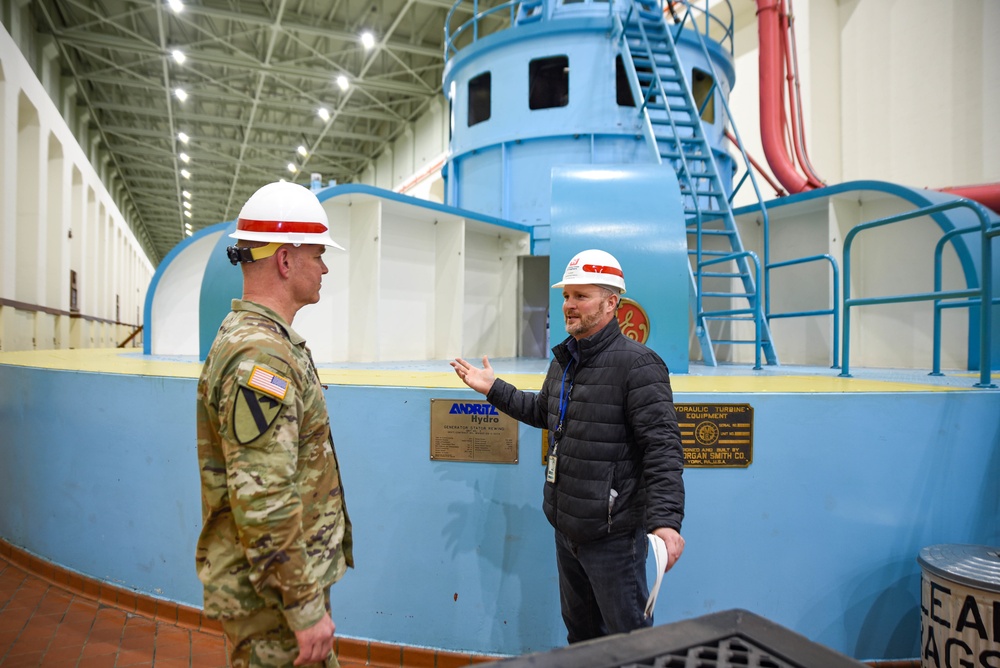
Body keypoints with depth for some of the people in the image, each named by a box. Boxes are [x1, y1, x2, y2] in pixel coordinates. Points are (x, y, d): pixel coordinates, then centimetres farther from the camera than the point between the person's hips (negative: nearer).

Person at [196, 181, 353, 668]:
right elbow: (264, 505, -28)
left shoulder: (258, 337, 8)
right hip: (272, 594, -9)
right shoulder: (261, 356, -25)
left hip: (295, 571, 9)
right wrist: (307, 609, -21)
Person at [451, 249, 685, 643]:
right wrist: (493, 389, 19)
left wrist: (666, 520, -32)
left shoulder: (637, 364, -18)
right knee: (579, 630, 25)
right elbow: (544, 411, 24)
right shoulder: (564, 360, 9)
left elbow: (662, 448, -23)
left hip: (612, 534, -8)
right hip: (566, 527, 9)